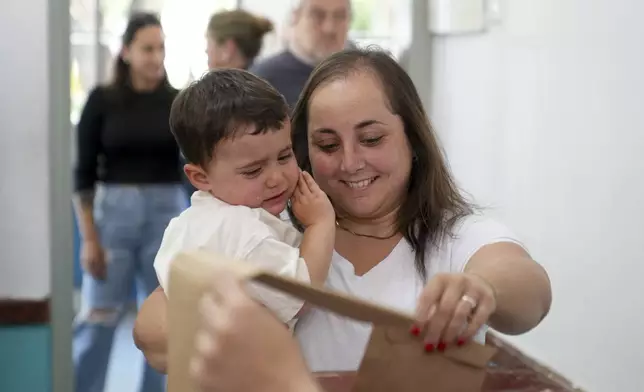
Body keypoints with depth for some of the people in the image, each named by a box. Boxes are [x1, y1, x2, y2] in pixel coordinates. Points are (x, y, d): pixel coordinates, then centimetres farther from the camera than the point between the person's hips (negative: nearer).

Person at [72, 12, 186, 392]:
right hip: (113, 212, -1)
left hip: (167, 213, 2)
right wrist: (89, 237, -6)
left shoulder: (179, 102, 3)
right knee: (98, 318, 2)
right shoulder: (102, 100, -1)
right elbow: (83, 172, -1)